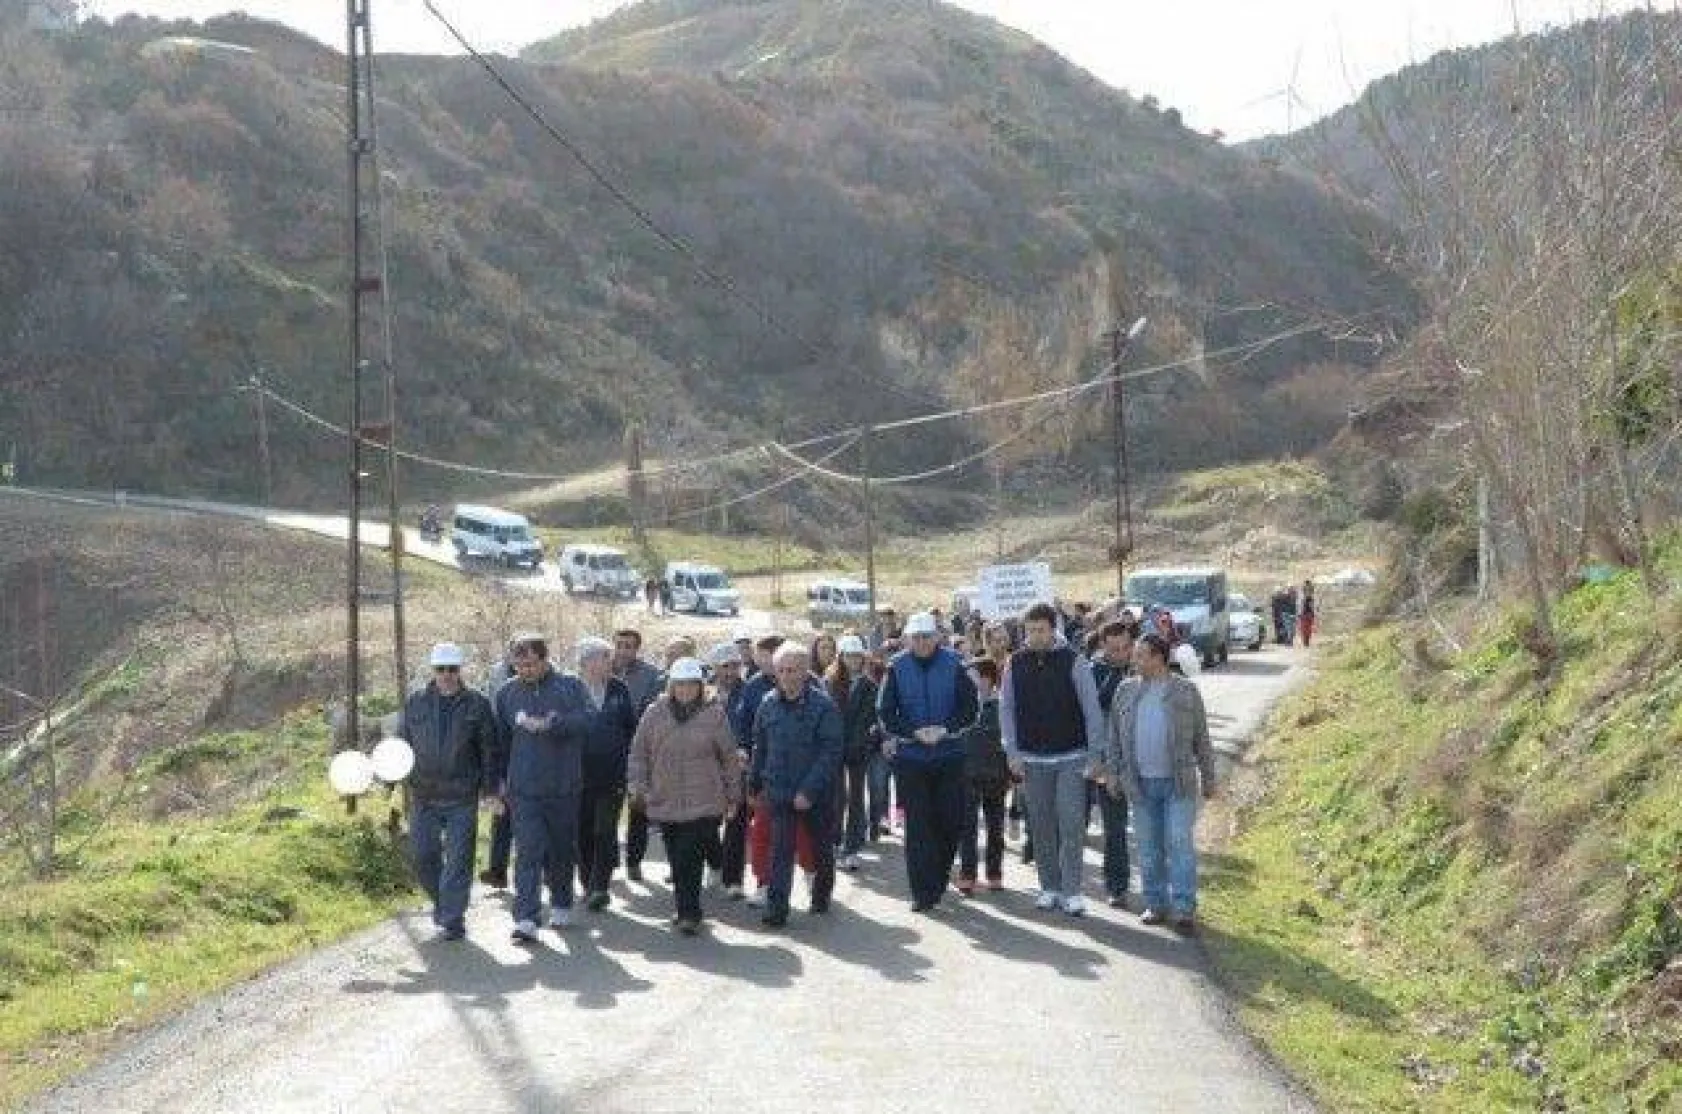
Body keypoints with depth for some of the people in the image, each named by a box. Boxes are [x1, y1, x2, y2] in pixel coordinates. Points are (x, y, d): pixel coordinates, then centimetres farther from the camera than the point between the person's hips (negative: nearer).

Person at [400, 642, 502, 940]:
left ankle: (453, 918, 4)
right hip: (424, 795, 3)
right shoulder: (415, 704, 8)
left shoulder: (477, 705, 1)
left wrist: (490, 787, -2)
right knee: (423, 856, 7)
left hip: (463, 796, -3)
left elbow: (491, 749, 2)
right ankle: (441, 901, 31)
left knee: (458, 859, -2)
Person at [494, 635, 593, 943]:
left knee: (562, 851, 14)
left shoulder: (571, 687, -1)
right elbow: (499, 739, 15)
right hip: (524, 790, 0)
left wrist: (549, 723, -29)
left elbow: (587, 718, -19)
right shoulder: (507, 693, 7)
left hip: (564, 788, 0)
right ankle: (525, 920, -14)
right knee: (527, 853, -10)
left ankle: (561, 906, 33)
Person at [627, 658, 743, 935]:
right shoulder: (655, 714, 6)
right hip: (665, 802, 3)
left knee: (691, 860, -10)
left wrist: (733, 795, 9)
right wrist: (639, 787, 3)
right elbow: (639, 753, 11)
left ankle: (689, 914, -4)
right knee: (677, 860, 11)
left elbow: (730, 757, 7)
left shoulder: (714, 714, 1)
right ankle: (686, 910, 24)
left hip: (703, 805, -3)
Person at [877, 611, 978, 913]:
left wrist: (945, 729, -14)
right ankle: (923, 892, 3)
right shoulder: (897, 668, -1)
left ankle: (938, 878, 26)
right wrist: (915, 733, -13)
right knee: (917, 826, -1)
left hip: (949, 755, 1)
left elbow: (970, 708, 0)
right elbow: (885, 713, -1)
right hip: (910, 757, 0)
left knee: (951, 821, 3)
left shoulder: (954, 665, -1)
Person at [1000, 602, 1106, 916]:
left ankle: (1072, 890, -5)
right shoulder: (1017, 663, 2)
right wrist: (1013, 752, 2)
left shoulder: (1072, 661, -6)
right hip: (1034, 759, 3)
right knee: (1041, 825, 6)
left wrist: (1094, 755, -8)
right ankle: (1050, 888, 15)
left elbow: (1092, 709, -5)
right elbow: (1007, 708, 8)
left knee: (1071, 824, -8)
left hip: (1071, 757, -3)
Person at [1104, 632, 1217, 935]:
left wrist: (1208, 779, 4)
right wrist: (1112, 771, 8)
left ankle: (1184, 909, -6)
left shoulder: (1186, 692, 0)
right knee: (1148, 848, 8)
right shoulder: (1126, 691, 8)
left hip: (1179, 784, -3)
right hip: (1141, 784, 3)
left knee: (1180, 844, -8)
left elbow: (1201, 739, 4)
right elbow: (1114, 737, 14)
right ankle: (1156, 904, 18)